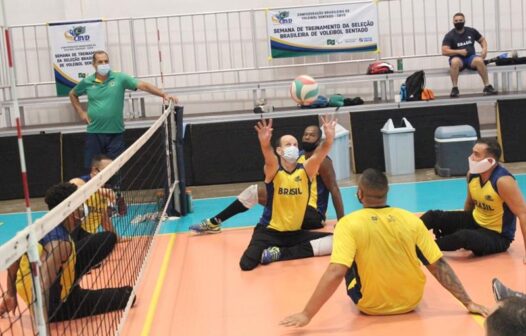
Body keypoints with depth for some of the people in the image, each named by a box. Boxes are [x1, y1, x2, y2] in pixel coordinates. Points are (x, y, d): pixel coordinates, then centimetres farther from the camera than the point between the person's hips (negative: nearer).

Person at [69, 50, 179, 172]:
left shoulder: (119, 78, -4)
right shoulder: (87, 82, 3)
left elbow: (143, 85, -12)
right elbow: (72, 94, 22)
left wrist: (164, 95, -24)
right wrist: (81, 112, 9)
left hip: (115, 132, -1)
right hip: (94, 132, 1)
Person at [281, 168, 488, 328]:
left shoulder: (349, 224, -19)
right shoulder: (411, 220, -11)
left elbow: (336, 273, -28)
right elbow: (439, 266, -9)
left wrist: (306, 315, -25)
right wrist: (468, 303, -1)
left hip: (371, 306, -3)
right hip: (411, 301, 3)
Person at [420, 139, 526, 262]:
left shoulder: (503, 181, -27)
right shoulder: (472, 174, -6)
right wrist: (464, 223, 23)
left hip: (497, 236, -7)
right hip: (474, 221, 7)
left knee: (463, 237, -36)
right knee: (434, 216, -9)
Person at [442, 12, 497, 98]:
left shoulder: (471, 31, 5)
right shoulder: (449, 35, -4)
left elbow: (482, 40, 18)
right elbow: (444, 51, -12)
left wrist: (484, 49, -3)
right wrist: (459, 51, -21)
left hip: (470, 57, 2)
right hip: (458, 59, -2)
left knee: (479, 60, -33)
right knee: (454, 61, -38)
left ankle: (487, 86, -25)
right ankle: (455, 88, -28)